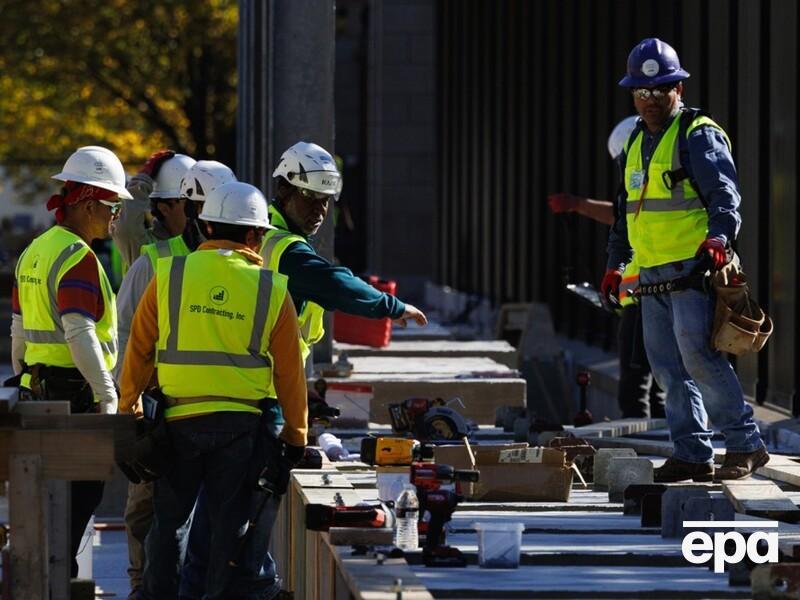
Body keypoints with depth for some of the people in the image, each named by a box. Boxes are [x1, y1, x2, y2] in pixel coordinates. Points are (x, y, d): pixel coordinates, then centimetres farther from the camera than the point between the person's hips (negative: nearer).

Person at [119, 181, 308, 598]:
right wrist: (296, 435, 12)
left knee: (168, 521, 13)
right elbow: (289, 372, 2)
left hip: (179, 420, 1)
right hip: (240, 423, -1)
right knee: (231, 524, 5)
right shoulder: (271, 290, -2)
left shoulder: (168, 275, -2)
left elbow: (140, 348, 5)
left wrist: (129, 405, 18)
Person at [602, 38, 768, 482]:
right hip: (653, 275, 8)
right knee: (668, 365, 5)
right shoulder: (638, 144, 20)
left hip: (694, 268, -8)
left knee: (698, 355, -15)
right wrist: (617, 263, 26)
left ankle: (746, 444, -7)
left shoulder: (699, 135, -5)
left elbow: (725, 193, -16)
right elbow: (628, 209, 29)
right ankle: (692, 453, 8)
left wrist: (719, 236, -33)